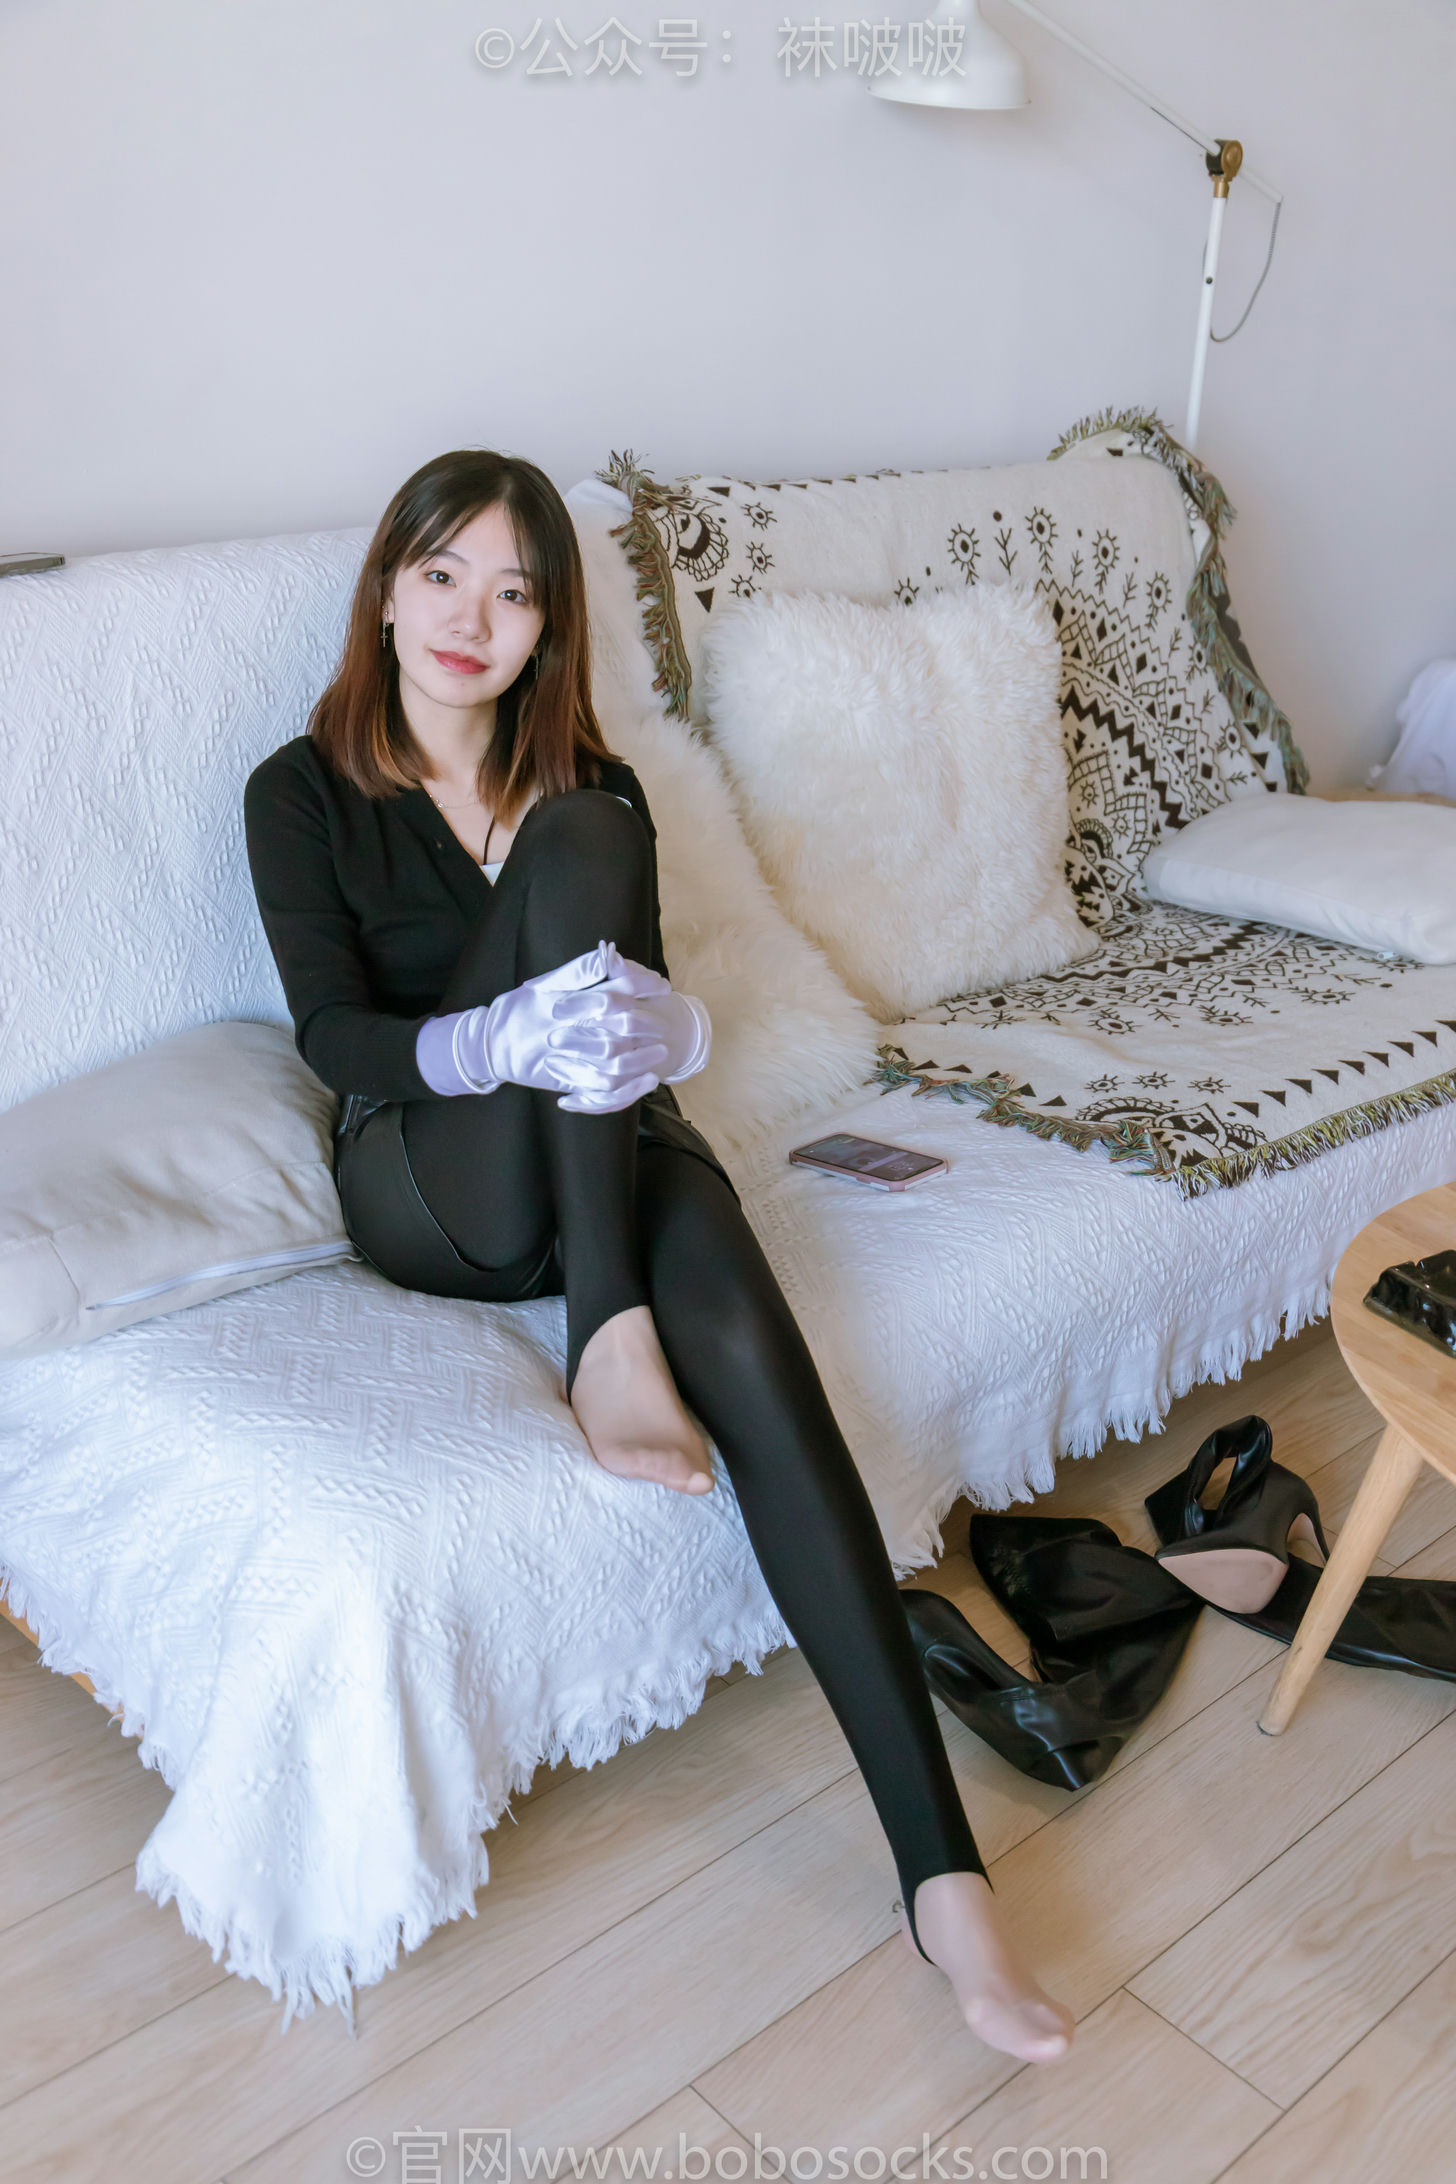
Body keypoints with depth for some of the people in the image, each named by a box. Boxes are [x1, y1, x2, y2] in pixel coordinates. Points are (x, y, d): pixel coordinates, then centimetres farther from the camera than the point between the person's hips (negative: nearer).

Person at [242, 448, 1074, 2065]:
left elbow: (648, 1003, 4)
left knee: (746, 1349, -33)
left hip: (613, 1161, 2)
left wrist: (651, 1028, -23)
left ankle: (940, 1867, -33)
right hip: (431, 1180, -2)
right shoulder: (303, 794, 3)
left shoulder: (596, 791, 12)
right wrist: (499, 1042, -32)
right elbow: (332, 1035, -10)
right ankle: (605, 1338, -35)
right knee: (571, 856, -26)